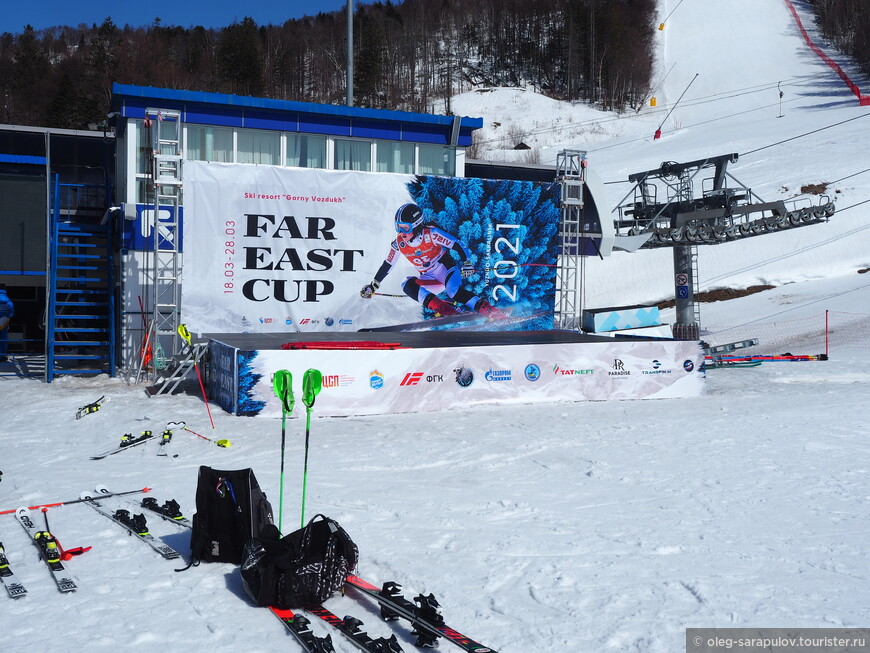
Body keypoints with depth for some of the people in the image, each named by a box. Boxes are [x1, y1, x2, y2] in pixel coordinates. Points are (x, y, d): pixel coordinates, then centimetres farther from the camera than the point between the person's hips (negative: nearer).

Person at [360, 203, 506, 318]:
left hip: (446, 268, -5)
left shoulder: (431, 234, -20)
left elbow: (458, 245, -17)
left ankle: (492, 312, -37)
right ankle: (443, 309, -38)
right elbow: (387, 265, 8)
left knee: (455, 292, -35)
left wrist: (466, 263, -31)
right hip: (429, 279, 5)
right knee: (407, 285, -25)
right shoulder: (399, 243, -6)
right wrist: (373, 286, 11)